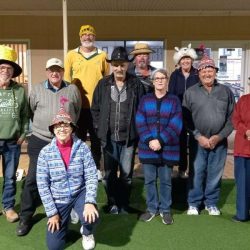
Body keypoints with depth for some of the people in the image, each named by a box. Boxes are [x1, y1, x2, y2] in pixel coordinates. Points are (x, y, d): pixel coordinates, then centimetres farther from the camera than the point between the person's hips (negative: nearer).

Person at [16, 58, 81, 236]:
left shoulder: (72, 90, 2)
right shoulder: (37, 89, 2)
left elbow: (77, 112, 13)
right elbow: (31, 111, 9)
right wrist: (40, 127, 11)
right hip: (40, 141, 0)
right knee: (33, 179, -2)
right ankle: (26, 217, 11)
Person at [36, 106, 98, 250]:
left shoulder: (82, 147, -13)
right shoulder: (45, 152, -12)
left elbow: (92, 176, -13)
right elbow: (42, 185, -9)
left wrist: (90, 202, -26)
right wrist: (52, 212, -9)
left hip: (80, 193, 0)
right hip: (58, 199, 1)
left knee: (91, 216, -31)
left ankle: (87, 233, 8)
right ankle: (65, 220, 36)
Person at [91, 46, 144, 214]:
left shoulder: (136, 84, -2)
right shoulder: (103, 84, 2)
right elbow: (95, 108, 8)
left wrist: (137, 129, -3)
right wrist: (99, 127, 2)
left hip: (129, 137, -1)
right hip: (109, 137, 2)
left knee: (126, 174, 7)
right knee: (110, 174, 11)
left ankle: (124, 205, 25)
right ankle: (113, 204, 28)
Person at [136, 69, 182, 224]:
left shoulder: (174, 100, 2)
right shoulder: (145, 100, 6)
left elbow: (175, 125, -7)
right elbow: (140, 122, -2)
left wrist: (160, 141, -16)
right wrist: (150, 140, -16)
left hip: (168, 149, -1)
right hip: (148, 148, 2)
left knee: (166, 180, 8)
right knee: (149, 180, 9)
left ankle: (165, 210, 23)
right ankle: (152, 208, 24)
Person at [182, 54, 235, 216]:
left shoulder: (226, 91, 5)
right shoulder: (190, 92, 1)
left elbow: (232, 118, 3)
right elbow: (186, 119, -2)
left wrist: (219, 136, -7)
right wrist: (199, 136, -10)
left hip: (219, 142, 1)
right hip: (198, 141, -1)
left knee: (215, 174, 10)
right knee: (197, 173, 6)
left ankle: (212, 203, 28)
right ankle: (194, 203, 23)